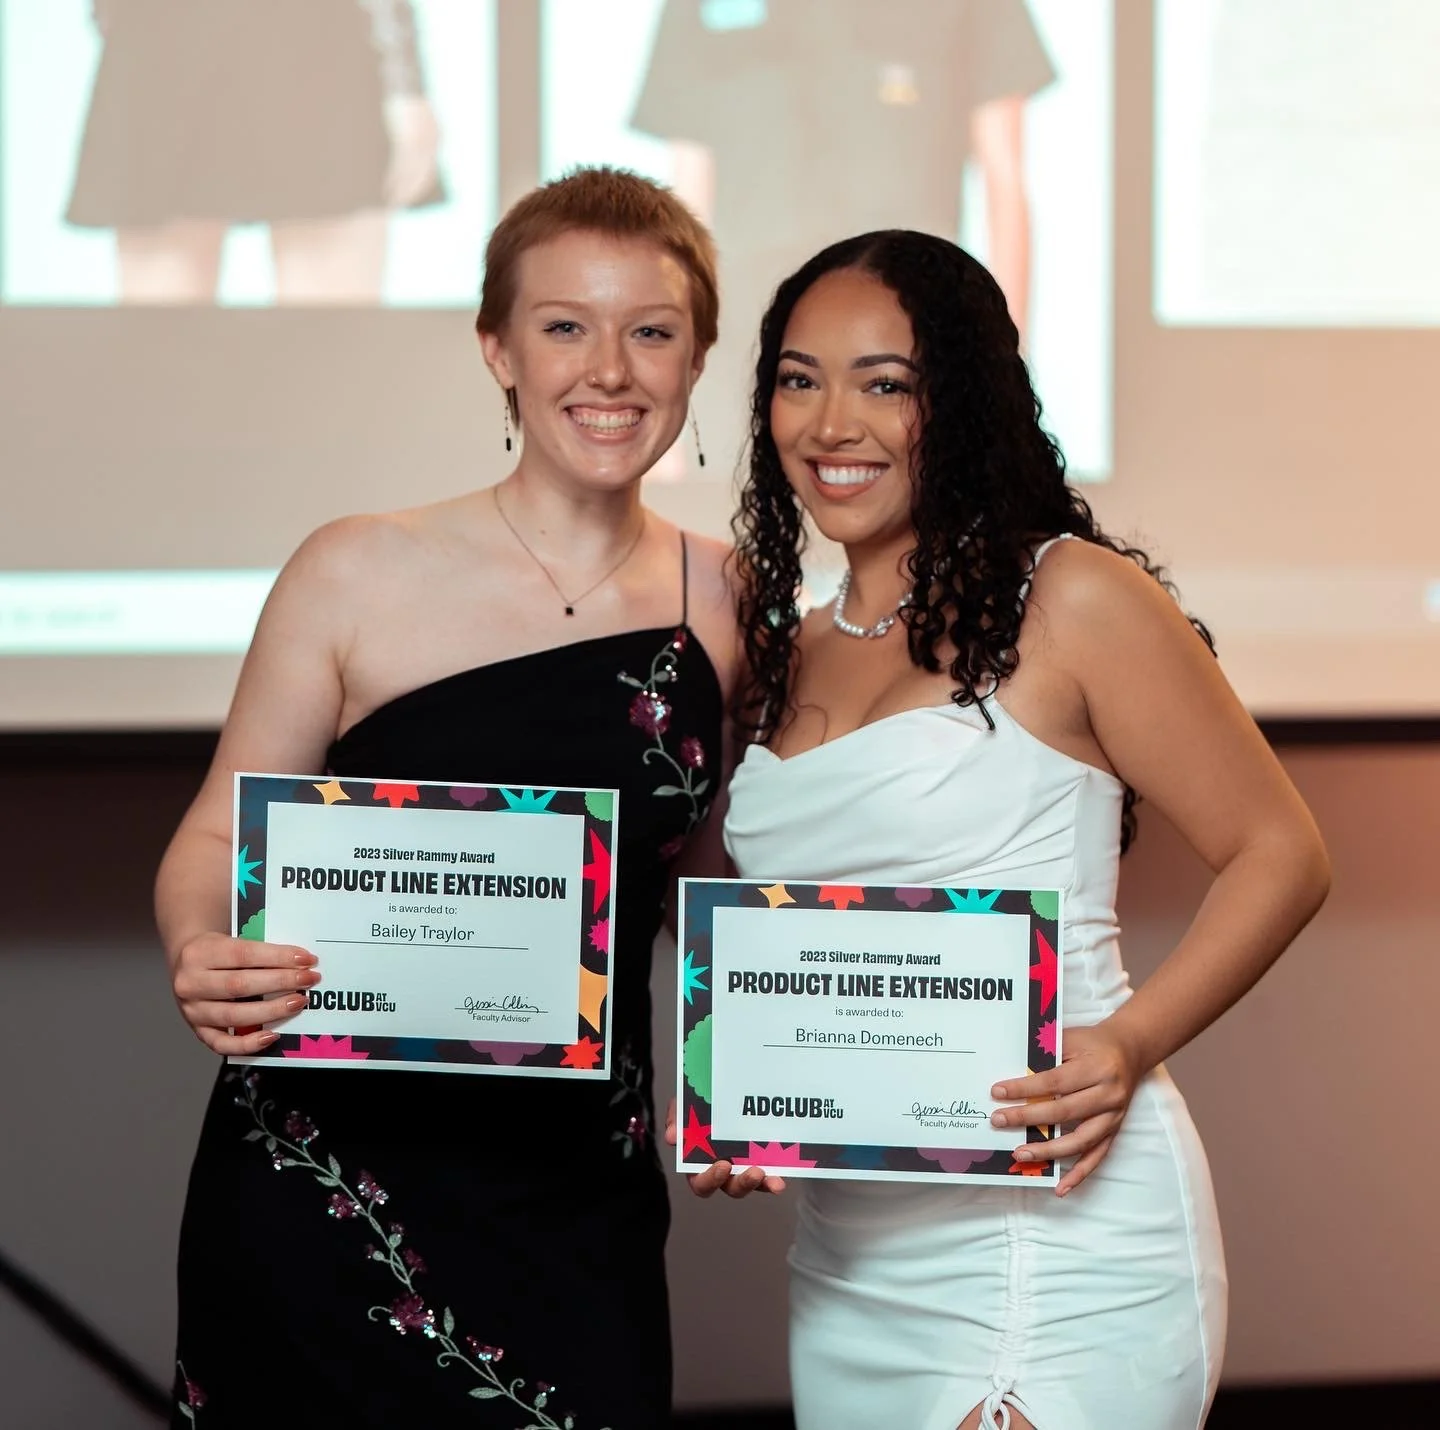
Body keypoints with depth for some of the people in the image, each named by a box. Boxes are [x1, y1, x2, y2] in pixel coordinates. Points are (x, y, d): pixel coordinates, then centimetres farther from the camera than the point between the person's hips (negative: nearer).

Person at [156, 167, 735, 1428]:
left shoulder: (725, 605, 3)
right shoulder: (359, 578, -6)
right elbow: (218, 837, -1)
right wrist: (202, 955, -22)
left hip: (579, 1210, 3)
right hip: (324, 1182, -2)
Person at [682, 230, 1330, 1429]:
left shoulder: (1069, 600, -5)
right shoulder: (788, 653, 13)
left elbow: (1280, 855, -4)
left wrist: (1128, 1045, -17)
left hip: (1056, 1232, -6)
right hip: (848, 1260, 6)